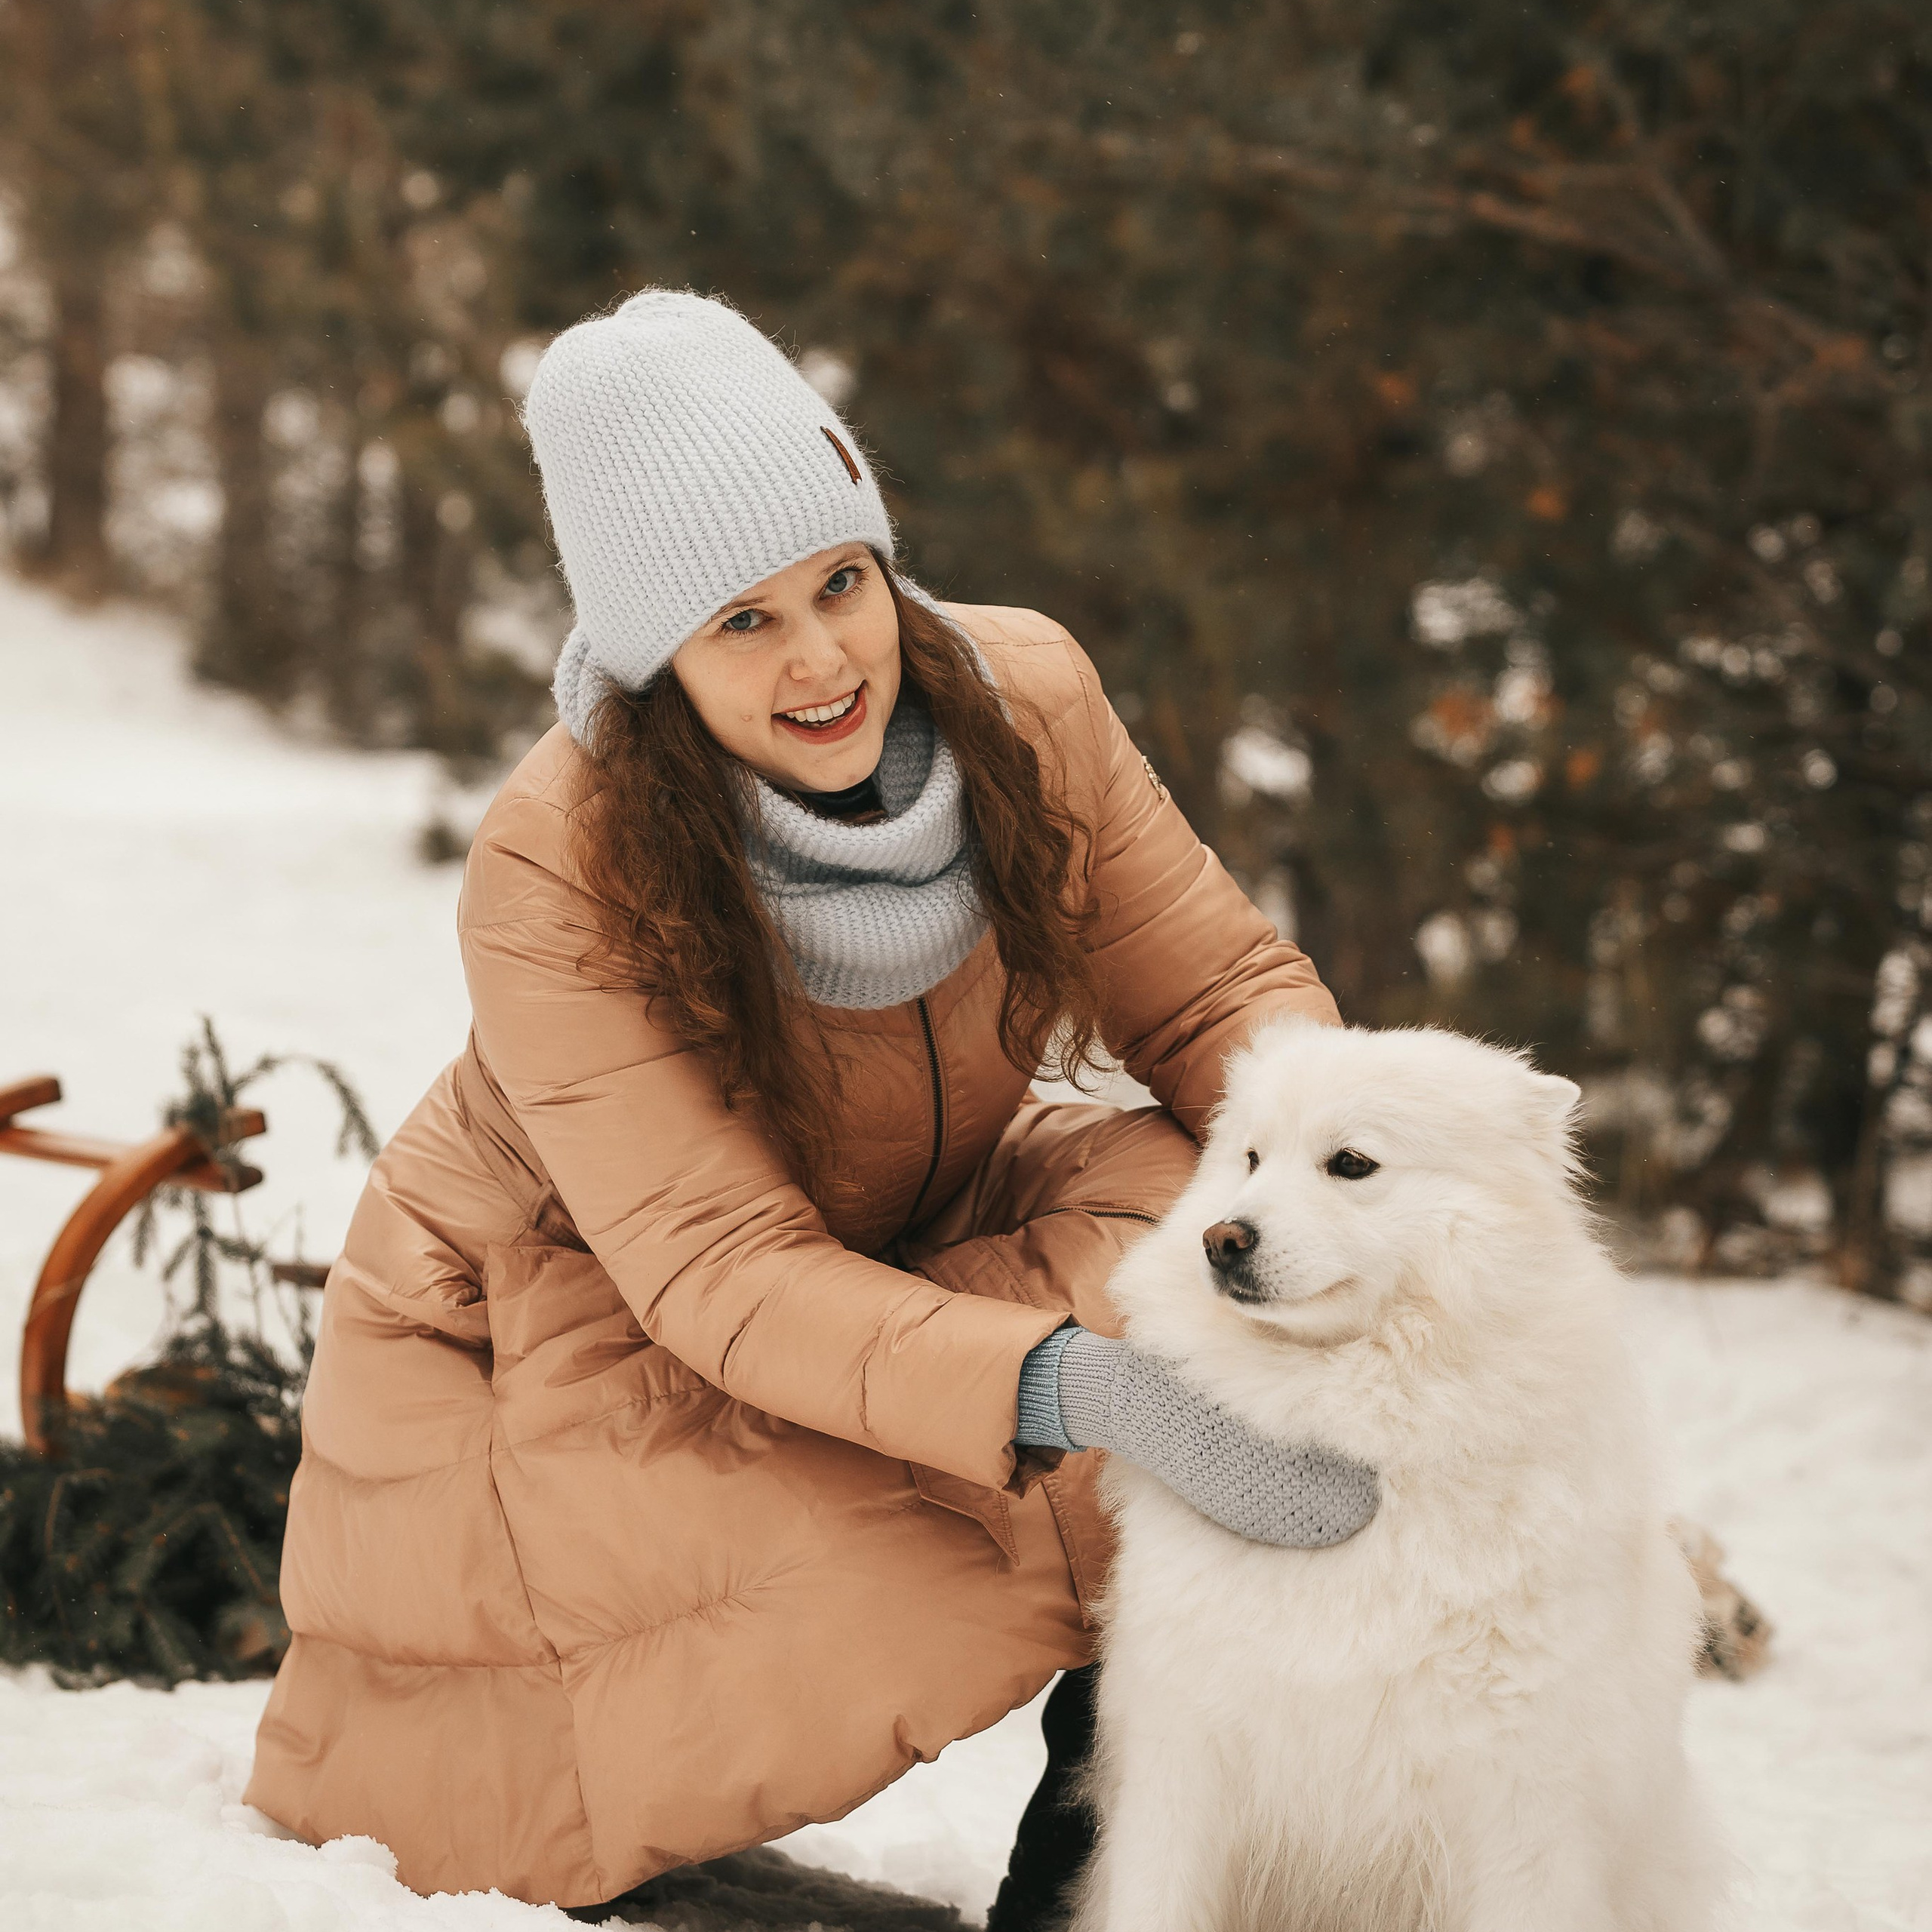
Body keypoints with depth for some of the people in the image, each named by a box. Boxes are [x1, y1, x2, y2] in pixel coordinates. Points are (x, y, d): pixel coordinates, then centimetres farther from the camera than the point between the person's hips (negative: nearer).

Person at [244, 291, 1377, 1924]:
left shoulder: (1020, 701, -16)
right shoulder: (559, 874, -29)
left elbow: (1220, 990, -10)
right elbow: (731, 1272, -34)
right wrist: (1079, 1389, -49)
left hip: (906, 1235, 5)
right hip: (563, 1320, -4)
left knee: (1175, 1201, -24)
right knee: (908, 1606, -30)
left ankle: (1115, 1752, -10)